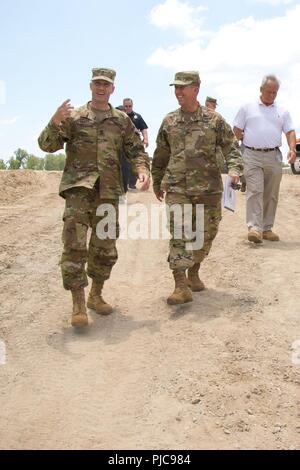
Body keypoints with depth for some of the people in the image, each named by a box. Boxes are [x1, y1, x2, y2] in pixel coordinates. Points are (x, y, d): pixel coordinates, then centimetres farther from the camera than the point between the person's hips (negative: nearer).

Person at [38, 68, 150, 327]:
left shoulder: (122, 120, 14)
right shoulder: (74, 116, 7)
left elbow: (137, 149, 13)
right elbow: (48, 145, 1)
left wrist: (143, 170, -7)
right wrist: (55, 122, -18)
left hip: (109, 190, 3)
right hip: (78, 186, -3)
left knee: (105, 247, 6)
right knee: (75, 244, -13)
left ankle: (96, 295, 24)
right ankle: (78, 303, -6)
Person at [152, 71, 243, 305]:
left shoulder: (214, 119, 2)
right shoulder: (169, 121, 8)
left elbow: (231, 146, 4)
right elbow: (160, 156, 18)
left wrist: (234, 167, -14)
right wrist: (157, 182, 23)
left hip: (209, 189, 0)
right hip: (177, 189, 0)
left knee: (206, 233, 11)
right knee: (179, 235, -10)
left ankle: (194, 271, 33)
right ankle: (181, 286, -9)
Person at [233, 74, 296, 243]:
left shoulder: (282, 112, 15)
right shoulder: (248, 108, 10)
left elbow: (290, 132, 9)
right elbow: (237, 129, 10)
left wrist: (292, 149, -7)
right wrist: (247, 141, -1)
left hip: (274, 156, 3)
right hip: (252, 156, -3)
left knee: (272, 195, 5)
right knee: (255, 191, -15)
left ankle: (267, 228, 13)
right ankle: (254, 228, -19)